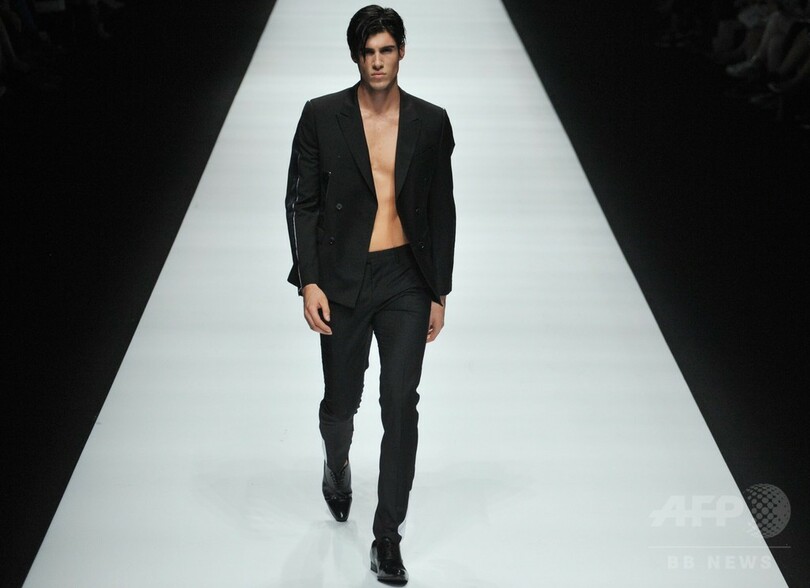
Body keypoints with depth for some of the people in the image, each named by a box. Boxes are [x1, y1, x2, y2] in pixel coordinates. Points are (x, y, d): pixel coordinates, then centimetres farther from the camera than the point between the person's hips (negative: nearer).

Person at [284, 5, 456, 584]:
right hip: (343, 280, 0)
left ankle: (388, 536, 4)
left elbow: (442, 211, 6)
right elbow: (301, 202, -2)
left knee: (401, 403, -6)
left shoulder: (431, 122, 1)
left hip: (406, 280, 1)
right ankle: (337, 463, 48)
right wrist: (309, 281, -11)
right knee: (341, 401, 12)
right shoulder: (322, 117, -3)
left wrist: (439, 293, 5)